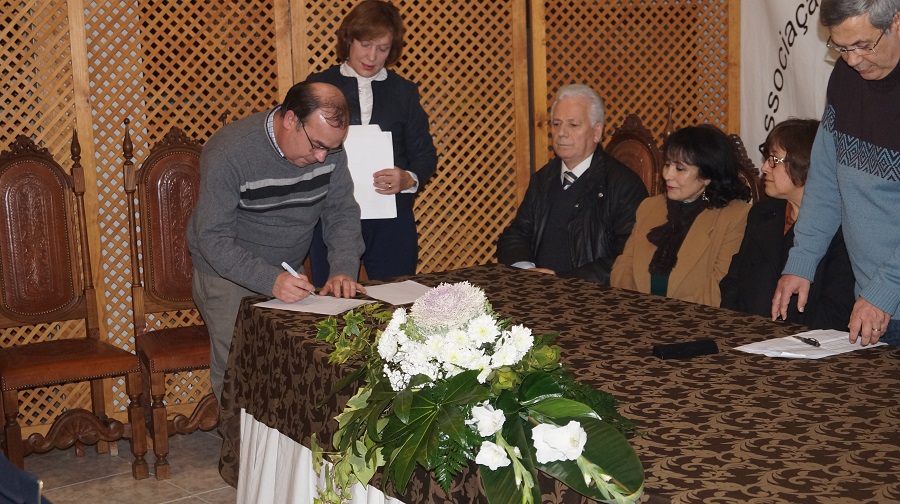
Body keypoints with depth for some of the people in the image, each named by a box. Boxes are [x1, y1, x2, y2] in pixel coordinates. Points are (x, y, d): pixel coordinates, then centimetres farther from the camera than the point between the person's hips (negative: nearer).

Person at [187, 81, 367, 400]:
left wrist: (343, 271, -20)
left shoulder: (329, 148, -10)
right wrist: (270, 281, -37)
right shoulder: (229, 152, -25)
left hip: (287, 274, 4)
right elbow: (213, 239, -25)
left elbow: (342, 214, -3)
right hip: (228, 276, -4)